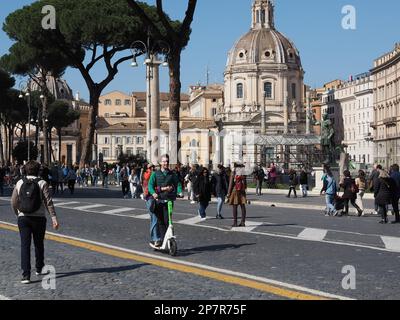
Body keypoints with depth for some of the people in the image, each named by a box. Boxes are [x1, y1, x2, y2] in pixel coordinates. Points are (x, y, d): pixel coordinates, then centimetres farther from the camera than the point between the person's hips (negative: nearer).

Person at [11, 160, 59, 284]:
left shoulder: (20, 183, 2)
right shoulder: (42, 183, -5)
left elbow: (14, 202, 7)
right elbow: (48, 202, -11)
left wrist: (17, 214, 25)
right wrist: (54, 218, -12)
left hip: (23, 218, 1)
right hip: (38, 218, -1)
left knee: (25, 246, -1)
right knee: (39, 244, 17)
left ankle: (26, 275, -10)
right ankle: (39, 269, 33)